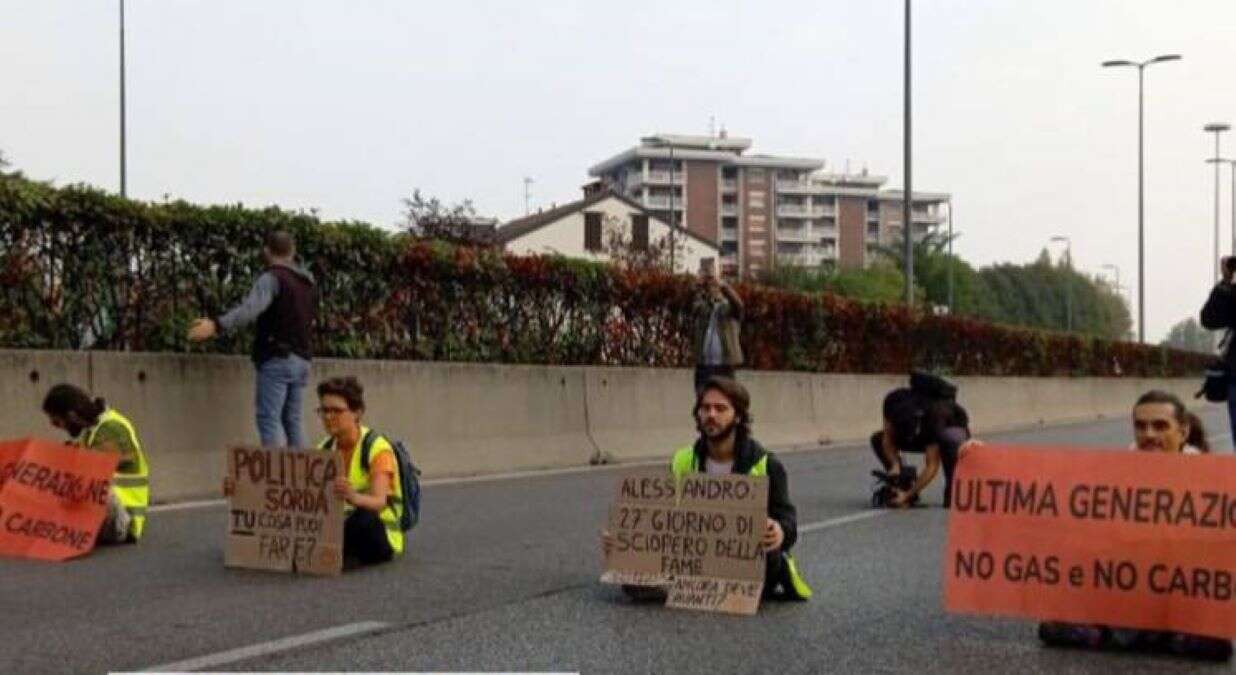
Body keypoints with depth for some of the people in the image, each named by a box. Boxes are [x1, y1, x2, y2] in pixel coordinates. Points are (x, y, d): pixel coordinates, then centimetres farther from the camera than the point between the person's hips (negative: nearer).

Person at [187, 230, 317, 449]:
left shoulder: (273, 277, -7)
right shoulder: (308, 282, 17)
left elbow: (251, 308, -24)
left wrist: (216, 325, -34)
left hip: (278, 358, -7)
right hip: (302, 360, 7)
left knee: (269, 418, -10)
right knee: (292, 421, 10)